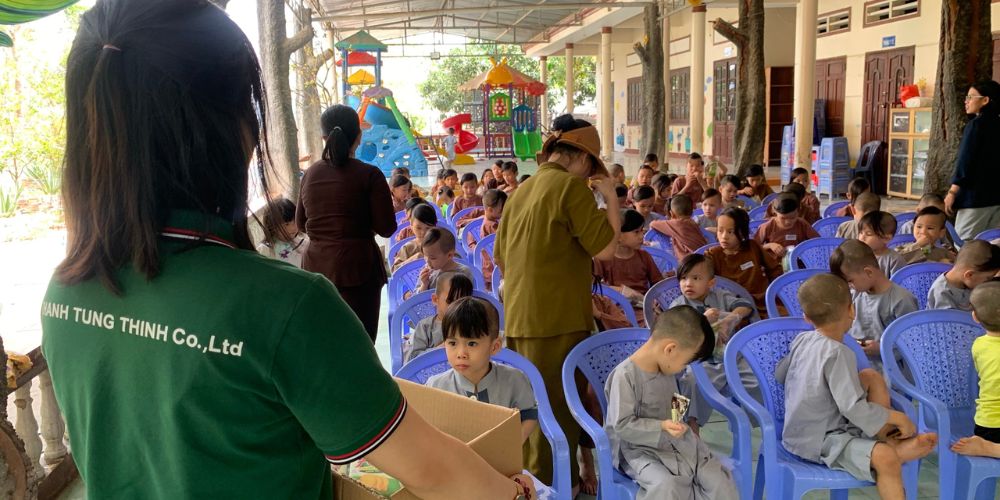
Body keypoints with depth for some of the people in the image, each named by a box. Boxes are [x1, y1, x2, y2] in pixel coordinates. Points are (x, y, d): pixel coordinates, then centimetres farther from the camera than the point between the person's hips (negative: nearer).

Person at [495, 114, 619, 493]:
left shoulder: (521, 191, 14)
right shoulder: (572, 186, -10)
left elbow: (500, 256, 20)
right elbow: (605, 249, -13)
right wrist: (611, 199, -2)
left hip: (518, 319, 8)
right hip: (557, 320, -8)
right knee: (558, 414, 2)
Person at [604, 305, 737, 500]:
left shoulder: (667, 368, 3)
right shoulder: (625, 376, -22)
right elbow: (622, 425, -23)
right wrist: (661, 427, -29)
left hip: (679, 442, 7)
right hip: (641, 450, -7)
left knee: (718, 477, -7)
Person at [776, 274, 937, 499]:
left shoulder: (801, 340, 1)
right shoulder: (838, 354, -22)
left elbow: (779, 375, 14)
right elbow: (854, 408, -25)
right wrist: (897, 417, -12)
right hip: (819, 442, -9)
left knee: (870, 376, 12)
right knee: (886, 458, -30)